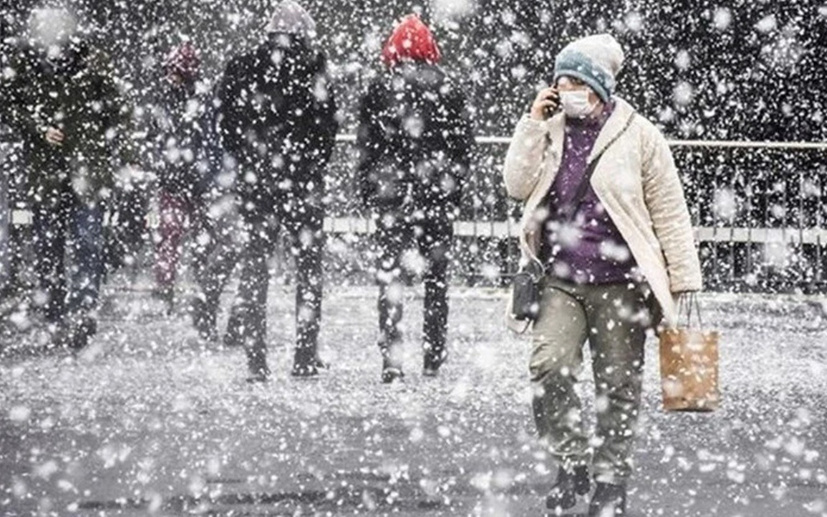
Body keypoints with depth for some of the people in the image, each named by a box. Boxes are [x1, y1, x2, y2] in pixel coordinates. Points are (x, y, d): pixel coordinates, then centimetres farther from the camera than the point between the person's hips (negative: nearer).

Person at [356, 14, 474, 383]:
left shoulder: (379, 90, -2)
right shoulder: (448, 90, 1)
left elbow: (366, 146, 0)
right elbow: (464, 145, 4)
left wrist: (368, 193, 8)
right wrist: (454, 187, 13)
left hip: (392, 196, -1)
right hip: (438, 196, 1)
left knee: (389, 274, 0)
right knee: (436, 275, 11)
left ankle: (391, 359, -9)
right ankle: (434, 357, 14)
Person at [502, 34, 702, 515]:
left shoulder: (638, 135, -2)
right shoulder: (551, 130, 10)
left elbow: (669, 211, 1)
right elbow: (518, 185, 0)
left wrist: (682, 277, -1)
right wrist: (533, 124, -5)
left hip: (619, 283, -2)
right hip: (560, 281, 2)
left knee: (618, 386, 3)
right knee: (549, 368, -17)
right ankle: (573, 463, 0)